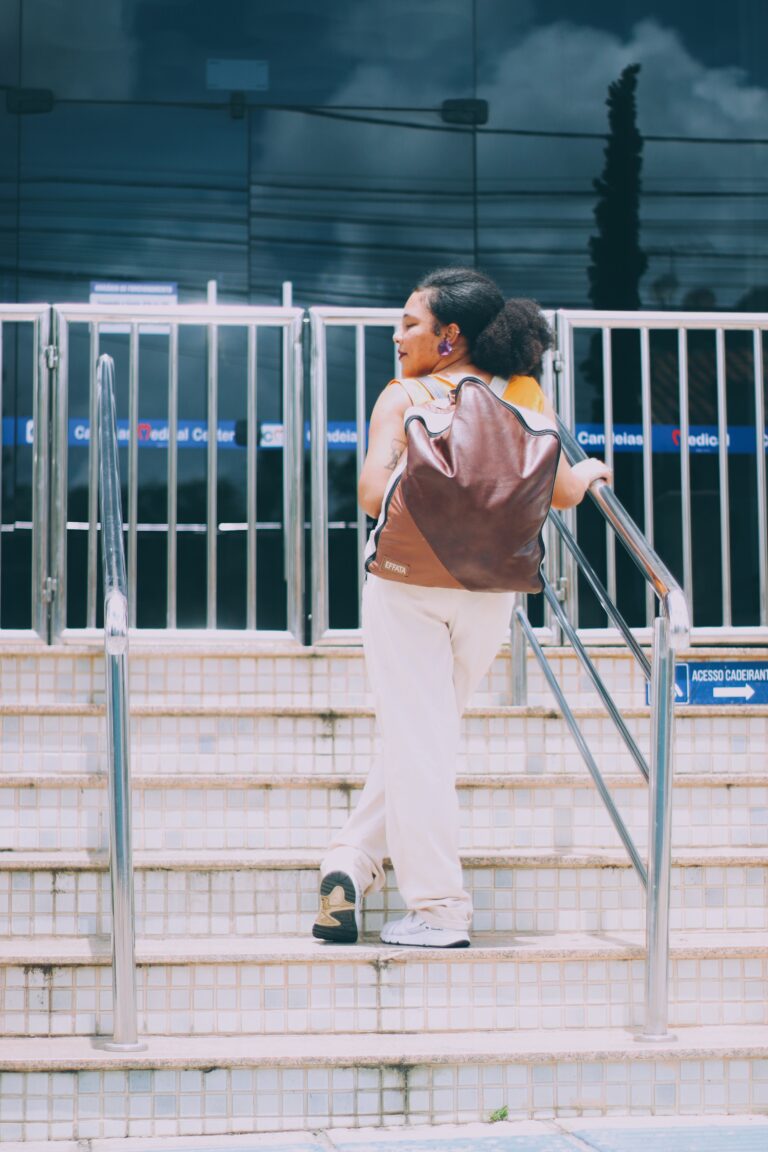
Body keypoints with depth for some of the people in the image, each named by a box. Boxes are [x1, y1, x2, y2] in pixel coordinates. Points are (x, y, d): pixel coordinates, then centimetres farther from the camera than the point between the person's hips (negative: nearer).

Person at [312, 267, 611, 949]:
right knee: (425, 735, 16)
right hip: (491, 587, 3)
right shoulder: (526, 395, 4)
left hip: (408, 579, -3)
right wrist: (590, 472, 24)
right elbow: (561, 493, 3)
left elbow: (374, 497, -12)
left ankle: (439, 911, 1)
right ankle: (355, 863, 12)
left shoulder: (403, 398, -4)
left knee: (415, 741, 2)